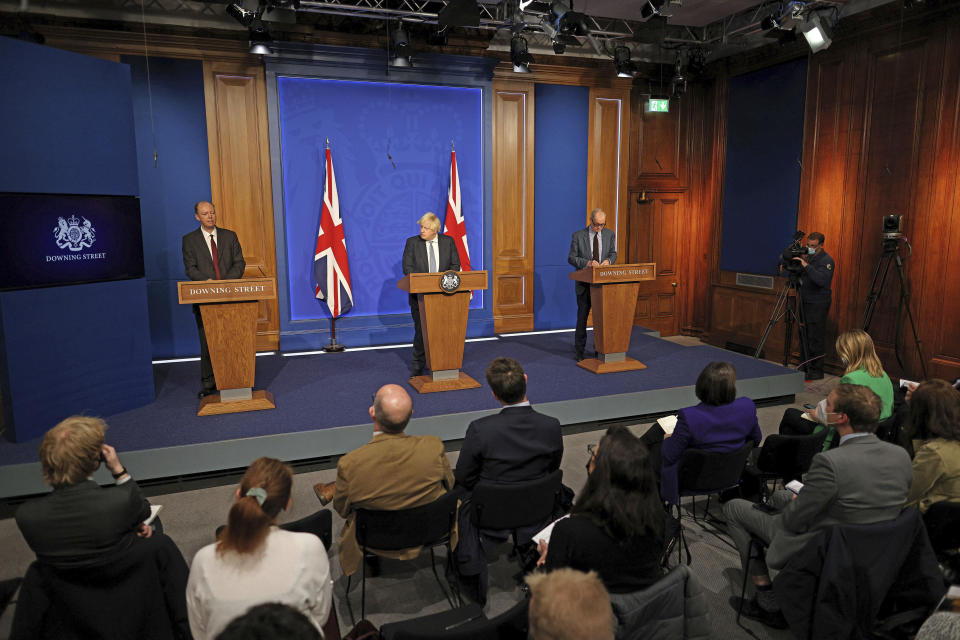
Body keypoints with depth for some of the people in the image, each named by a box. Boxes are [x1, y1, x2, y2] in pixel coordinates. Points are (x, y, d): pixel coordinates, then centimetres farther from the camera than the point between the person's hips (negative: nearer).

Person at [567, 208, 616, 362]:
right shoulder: (578, 235, -5)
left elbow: (613, 253, 13)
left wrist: (608, 260, -10)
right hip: (585, 284, -3)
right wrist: (588, 262, -21)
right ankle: (579, 350, 12)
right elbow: (571, 258, -6)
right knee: (582, 316, 3)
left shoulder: (610, 234, 5)